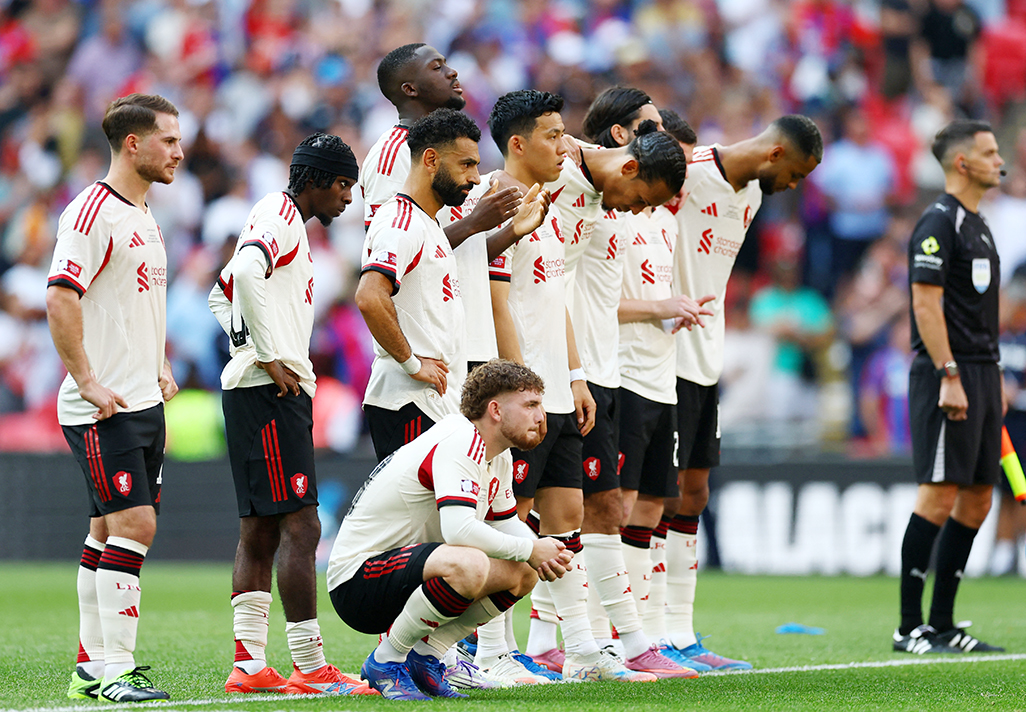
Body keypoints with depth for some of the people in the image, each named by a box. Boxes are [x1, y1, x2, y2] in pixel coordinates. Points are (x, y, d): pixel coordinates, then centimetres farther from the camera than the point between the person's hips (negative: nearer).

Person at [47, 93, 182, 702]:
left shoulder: (145, 216, 17)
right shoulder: (94, 210, -13)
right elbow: (60, 298, -20)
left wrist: (161, 367, 19)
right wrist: (87, 382, -21)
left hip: (144, 402, 9)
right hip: (104, 407, -9)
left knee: (110, 531, 10)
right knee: (133, 523, -14)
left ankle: (93, 664, 15)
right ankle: (113, 668, -12)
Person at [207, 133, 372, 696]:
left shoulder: (285, 223, 22)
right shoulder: (280, 217, -9)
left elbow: (223, 292, 31)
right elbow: (245, 275, -28)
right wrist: (268, 357, -23)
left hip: (265, 391, 11)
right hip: (271, 394, -11)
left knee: (260, 532, 9)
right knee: (300, 528, -12)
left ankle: (249, 665, 9)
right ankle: (309, 667, -13)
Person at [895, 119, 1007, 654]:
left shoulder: (977, 226, 19)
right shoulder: (938, 223, -10)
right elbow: (926, 303, -17)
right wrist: (949, 376, -22)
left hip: (980, 374, 10)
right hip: (947, 375, -10)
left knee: (977, 499, 8)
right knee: (939, 496, -11)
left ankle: (942, 624, 12)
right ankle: (910, 627, -7)